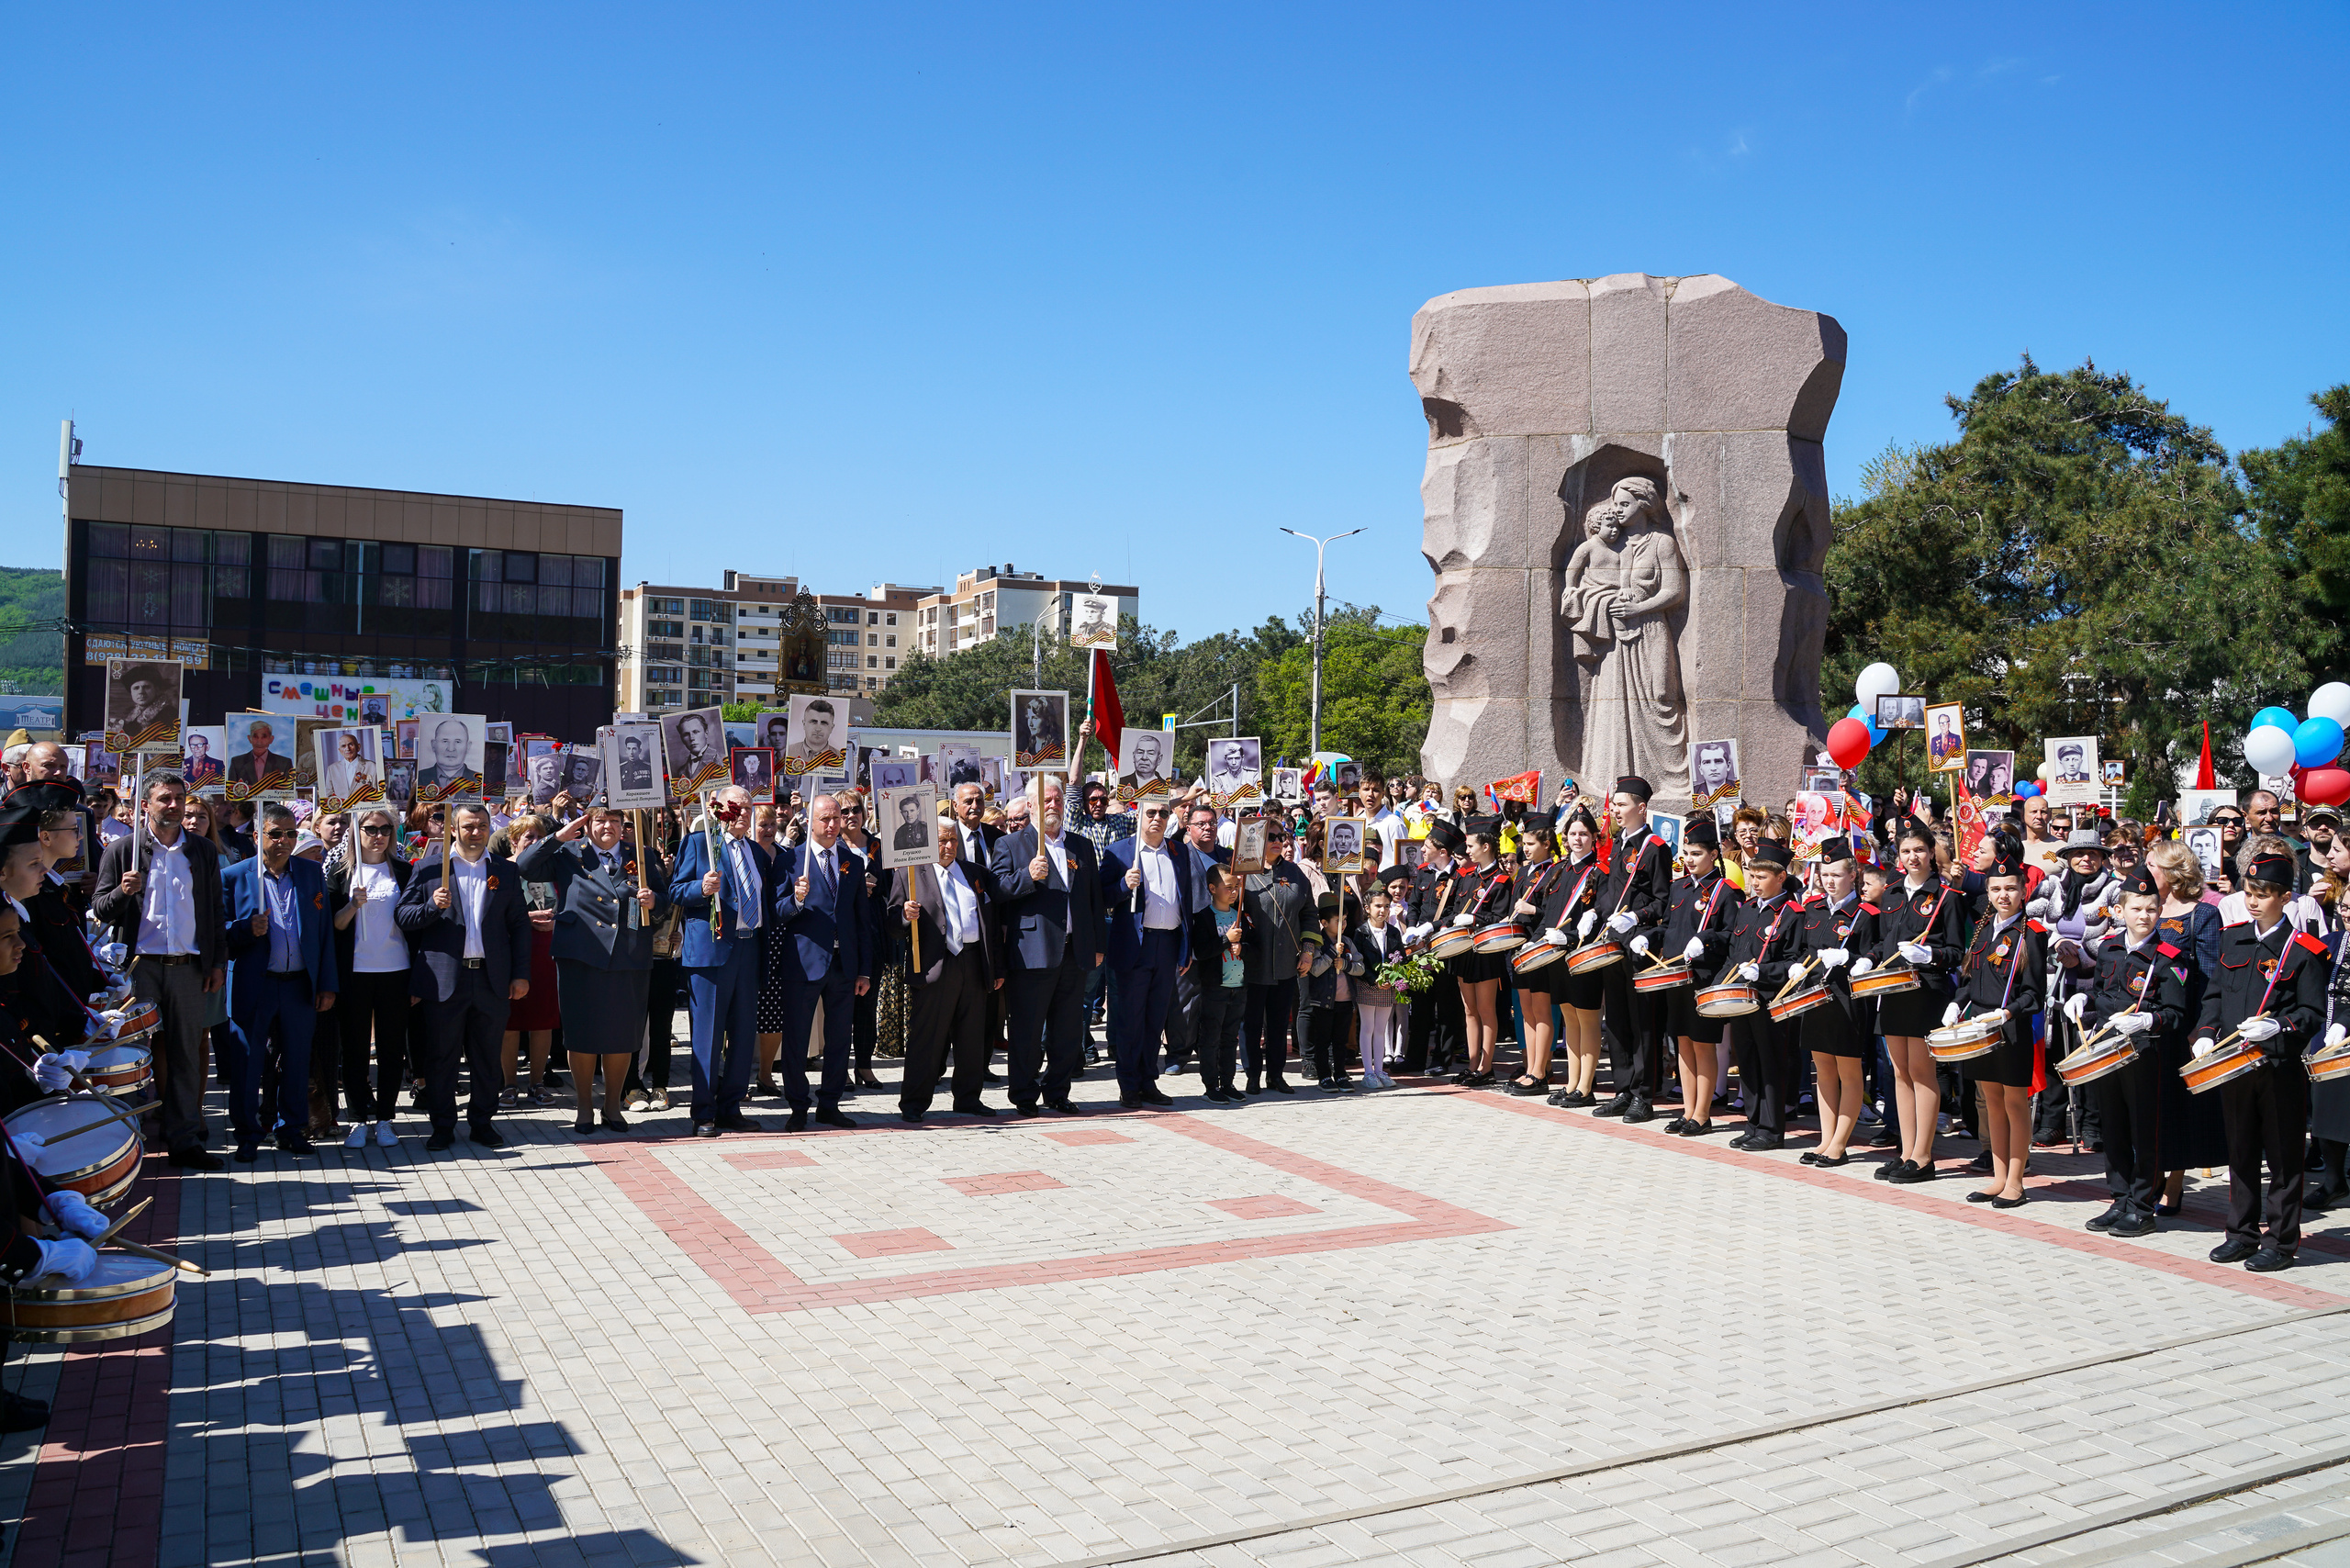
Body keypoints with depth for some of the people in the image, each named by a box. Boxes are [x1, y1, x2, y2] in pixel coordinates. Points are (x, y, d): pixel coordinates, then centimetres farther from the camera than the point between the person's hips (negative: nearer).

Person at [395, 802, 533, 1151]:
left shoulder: (506, 870, 10)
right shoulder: (427, 869, 5)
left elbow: (519, 924, 9)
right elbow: (402, 917, 3)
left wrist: (521, 974, 3)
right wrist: (432, 906, -17)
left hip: (492, 979, 2)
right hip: (443, 978, -1)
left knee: (486, 1056, 9)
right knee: (441, 1057, 4)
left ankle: (482, 1122, 20)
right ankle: (443, 1125, 15)